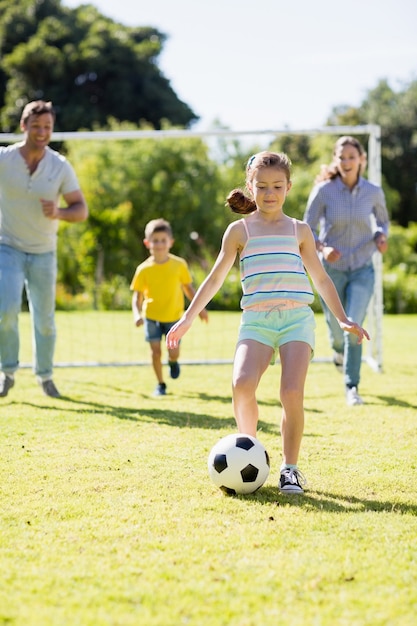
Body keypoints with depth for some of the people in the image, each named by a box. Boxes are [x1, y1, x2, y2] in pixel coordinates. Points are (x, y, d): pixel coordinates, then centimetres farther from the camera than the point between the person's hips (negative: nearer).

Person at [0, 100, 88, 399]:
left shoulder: (60, 166, -4)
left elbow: (81, 209, -2)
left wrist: (58, 212, -23)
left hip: (43, 253, 2)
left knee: (45, 320, 7)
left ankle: (45, 375, 28)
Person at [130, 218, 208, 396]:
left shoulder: (179, 265, -6)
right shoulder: (144, 269, -8)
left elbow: (188, 288, 6)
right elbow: (137, 296, -5)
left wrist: (200, 308, 2)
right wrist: (137, 314, -21)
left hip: (174, 316, 0)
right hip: (151, 316, 0)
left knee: (174, 352, -6)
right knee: (155, 351, -4)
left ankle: (172, 362, 32)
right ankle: (160, 384, 14)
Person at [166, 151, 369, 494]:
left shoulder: (299, 230, 14)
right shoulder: (240, 230, 11)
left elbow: (321, 278, 22)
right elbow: (215, 278, 15)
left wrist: (343, 319, 17)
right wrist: (187, 319, 12)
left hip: (297, 318, 1)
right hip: (256, 321, 0)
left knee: (292, 392, -18)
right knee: (242, 384, -24)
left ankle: (290, 468, -3)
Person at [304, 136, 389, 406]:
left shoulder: (373, 192, -6)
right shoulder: (324, 190, -11)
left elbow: (382, 221, 12)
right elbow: (308, 229, -6)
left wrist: (381, 237, -10)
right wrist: (323, 248, -24)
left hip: (362, 270, 0)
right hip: (331, 269, 0)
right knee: (337, 329, 11)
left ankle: (352, 387, -7)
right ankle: (338, 349, 49)